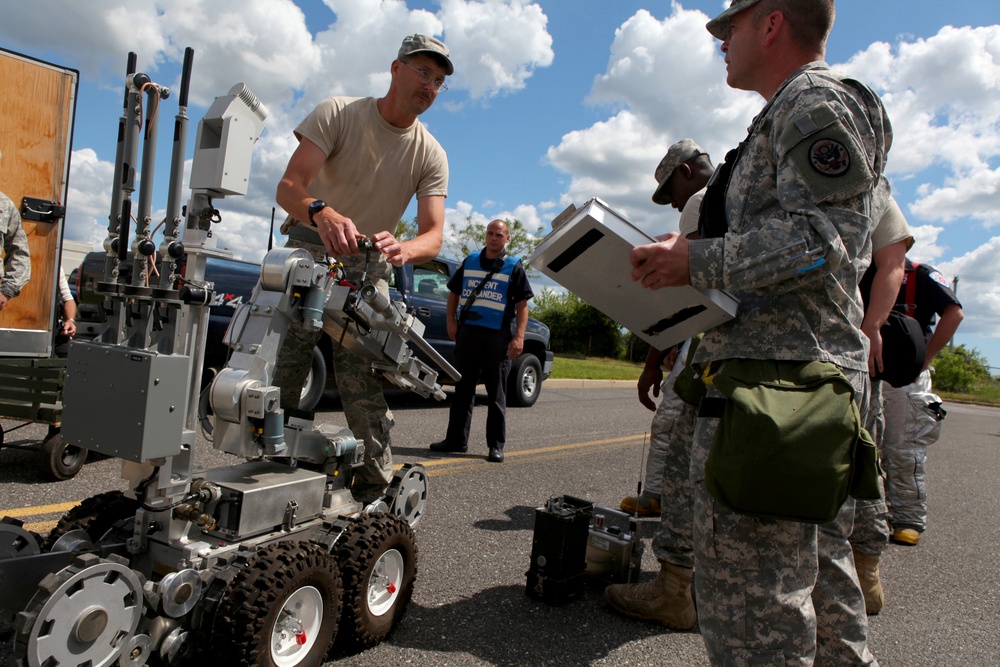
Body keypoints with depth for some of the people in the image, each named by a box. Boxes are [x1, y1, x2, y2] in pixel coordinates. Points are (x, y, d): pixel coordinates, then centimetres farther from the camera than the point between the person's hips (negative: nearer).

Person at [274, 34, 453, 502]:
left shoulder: (431, 155, 1)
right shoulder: (337, 114, -7)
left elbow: (433, 235, -11)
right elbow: (289, 185, -19)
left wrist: (402, 250, -35)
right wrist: (322, 212, -43)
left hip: (368, 270, 2)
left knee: (366, 388, -6)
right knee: (276, 379, -7)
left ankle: (375, 496, 1)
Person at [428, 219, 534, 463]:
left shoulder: (514, 267, 3)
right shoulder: (470, 261, 13)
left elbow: (522, 305, -1)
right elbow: (454, 293, 17)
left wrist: (519, 336, -12)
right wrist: (451, 322, 4)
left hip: (497, 337, -3)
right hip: (467, 332, 4)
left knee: (496, 394, 1)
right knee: (462, 389, 10)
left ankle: (496, 446, 7)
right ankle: (456, 440, 18)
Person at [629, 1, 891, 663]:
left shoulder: (815, 99, -4)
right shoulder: (795, 114, 28)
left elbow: (819, 237, -17)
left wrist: (698, 261, -20)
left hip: (773, 380, -11)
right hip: (821, 378, 11)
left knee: (750, 589, -7)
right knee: (821, 573, 19)